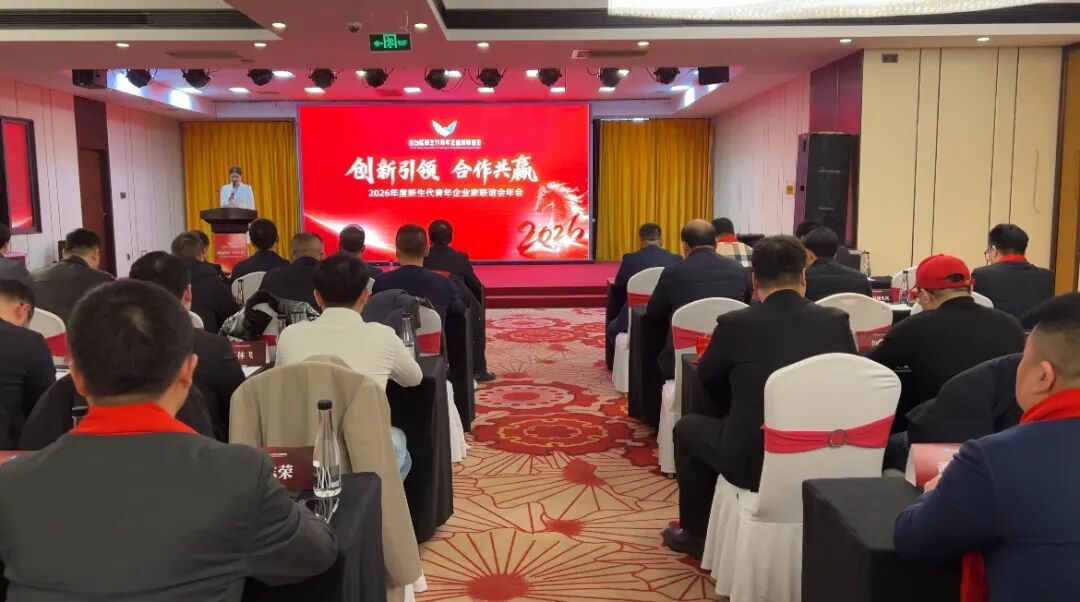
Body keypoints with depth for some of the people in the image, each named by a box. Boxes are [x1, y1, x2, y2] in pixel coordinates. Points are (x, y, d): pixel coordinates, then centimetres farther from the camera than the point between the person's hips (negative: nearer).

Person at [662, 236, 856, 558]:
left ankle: (695, 534, 33)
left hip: (754, 461, -4)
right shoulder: (837, 321, -4)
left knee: (688, 426, 23)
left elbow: (707, 378, 8)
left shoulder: (734, 324, -11)